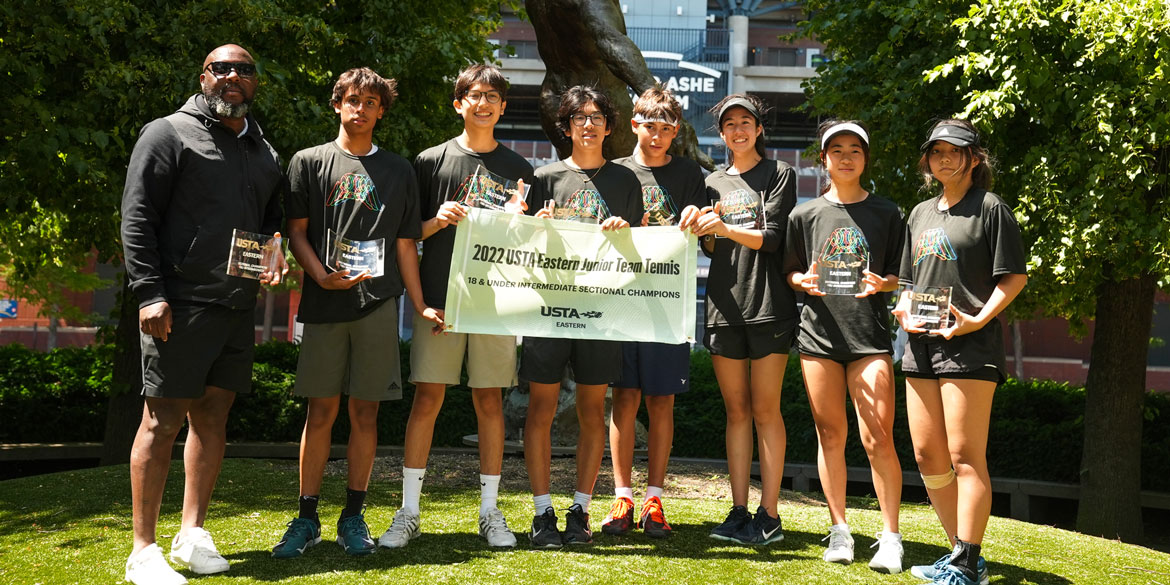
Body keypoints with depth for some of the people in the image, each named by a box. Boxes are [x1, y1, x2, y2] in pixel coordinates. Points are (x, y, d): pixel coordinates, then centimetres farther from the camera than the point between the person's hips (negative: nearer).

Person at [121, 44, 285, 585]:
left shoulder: (265, 153, 18)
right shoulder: (169, 134, -1)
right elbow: (137, 218, -7)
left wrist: (273, 252, 5)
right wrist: (149, 293, -15)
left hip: (237, 307, 6)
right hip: (179, 305, -6)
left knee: (212, 416, 10)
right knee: (163, 419, -5)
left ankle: (191, 534, 20)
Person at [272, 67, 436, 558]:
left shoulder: (397, 170, 15)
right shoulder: (308, 162, 10)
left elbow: (405, 244, 14)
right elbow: (296, 231, 4)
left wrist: (421, 305, 7)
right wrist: (322, 276, -12)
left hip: (378, 302, 1)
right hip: (323, 304, -1)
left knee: (365, 411, 3)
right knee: (321, 411, 1)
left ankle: (353, 517, 12)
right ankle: (306, 518, 11)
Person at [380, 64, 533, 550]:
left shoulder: (518, 169, 12)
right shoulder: (432, 161, 7)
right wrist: (437, 221, -11)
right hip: (439, 296, -1)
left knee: (490, 401, 4)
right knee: (427, 398, -2)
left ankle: (490, 511, 13)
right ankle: (408, 512, 6)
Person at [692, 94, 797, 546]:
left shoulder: (778, 174, 5)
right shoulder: (714, 182, 18)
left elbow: (771, 238, -6)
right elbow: (709, 248, 11)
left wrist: (725, 228, -20)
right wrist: (706, 229, -10)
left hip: (767, 304, -4)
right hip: (724, 306, 4)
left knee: (765, 410, -3)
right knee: (736, 411, 5)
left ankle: (769, 515, 0)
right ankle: (739, 512, 8)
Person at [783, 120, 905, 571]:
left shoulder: (886, 214, 9)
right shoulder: (805, 215, 11)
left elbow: (901, 275, 10)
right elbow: (790, 272, 13)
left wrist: (883, 283, -12)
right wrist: (804, 281, -9)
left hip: (870, 335, -1)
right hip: (818, 332, 2)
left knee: (877, 437, -9)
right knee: (830, 434, 5)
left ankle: (890, 535, 0)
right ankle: (839, 529, 15)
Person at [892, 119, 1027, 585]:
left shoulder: (991, 208, 0)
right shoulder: (920, 214, 20)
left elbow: (1015, 276, -5)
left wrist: (978, 319, -17)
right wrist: (904, 312, 4)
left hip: (970, 344, -7)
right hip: (922, 344, 7)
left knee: (965, 455, -10)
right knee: (927, 455, 8)